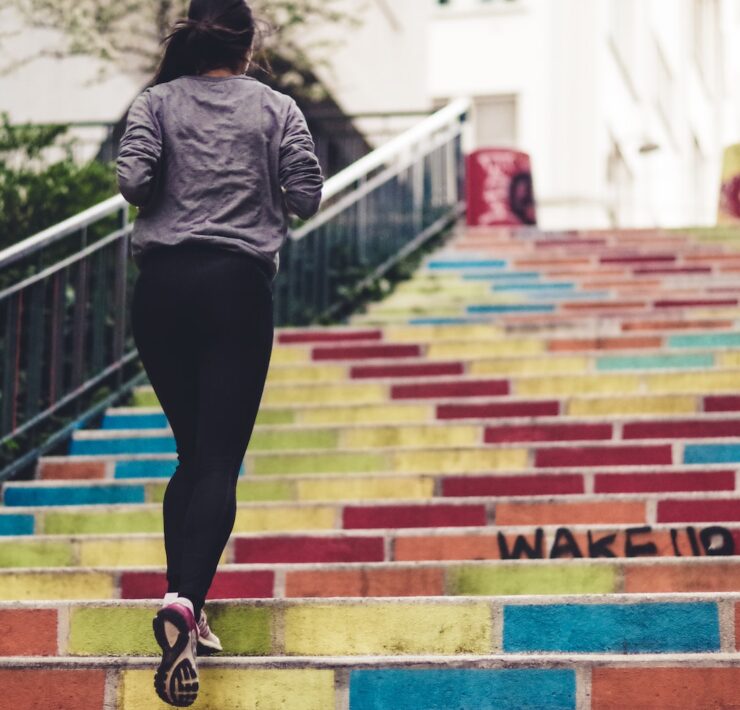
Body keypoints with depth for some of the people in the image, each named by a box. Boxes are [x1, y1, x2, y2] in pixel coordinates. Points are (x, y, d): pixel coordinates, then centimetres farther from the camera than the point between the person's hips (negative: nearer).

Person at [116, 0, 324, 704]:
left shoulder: (157, 102, 5)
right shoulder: (276, 108, 5)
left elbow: (131, 180, -8)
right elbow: (307, 196, 0)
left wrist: (166, 197, 13)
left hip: (163, 284, 2)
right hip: (239, 285, -2)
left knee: (191, 454, 15)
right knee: (220, 461, -5)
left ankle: (183, 610, 10)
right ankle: (186, 600, -27)